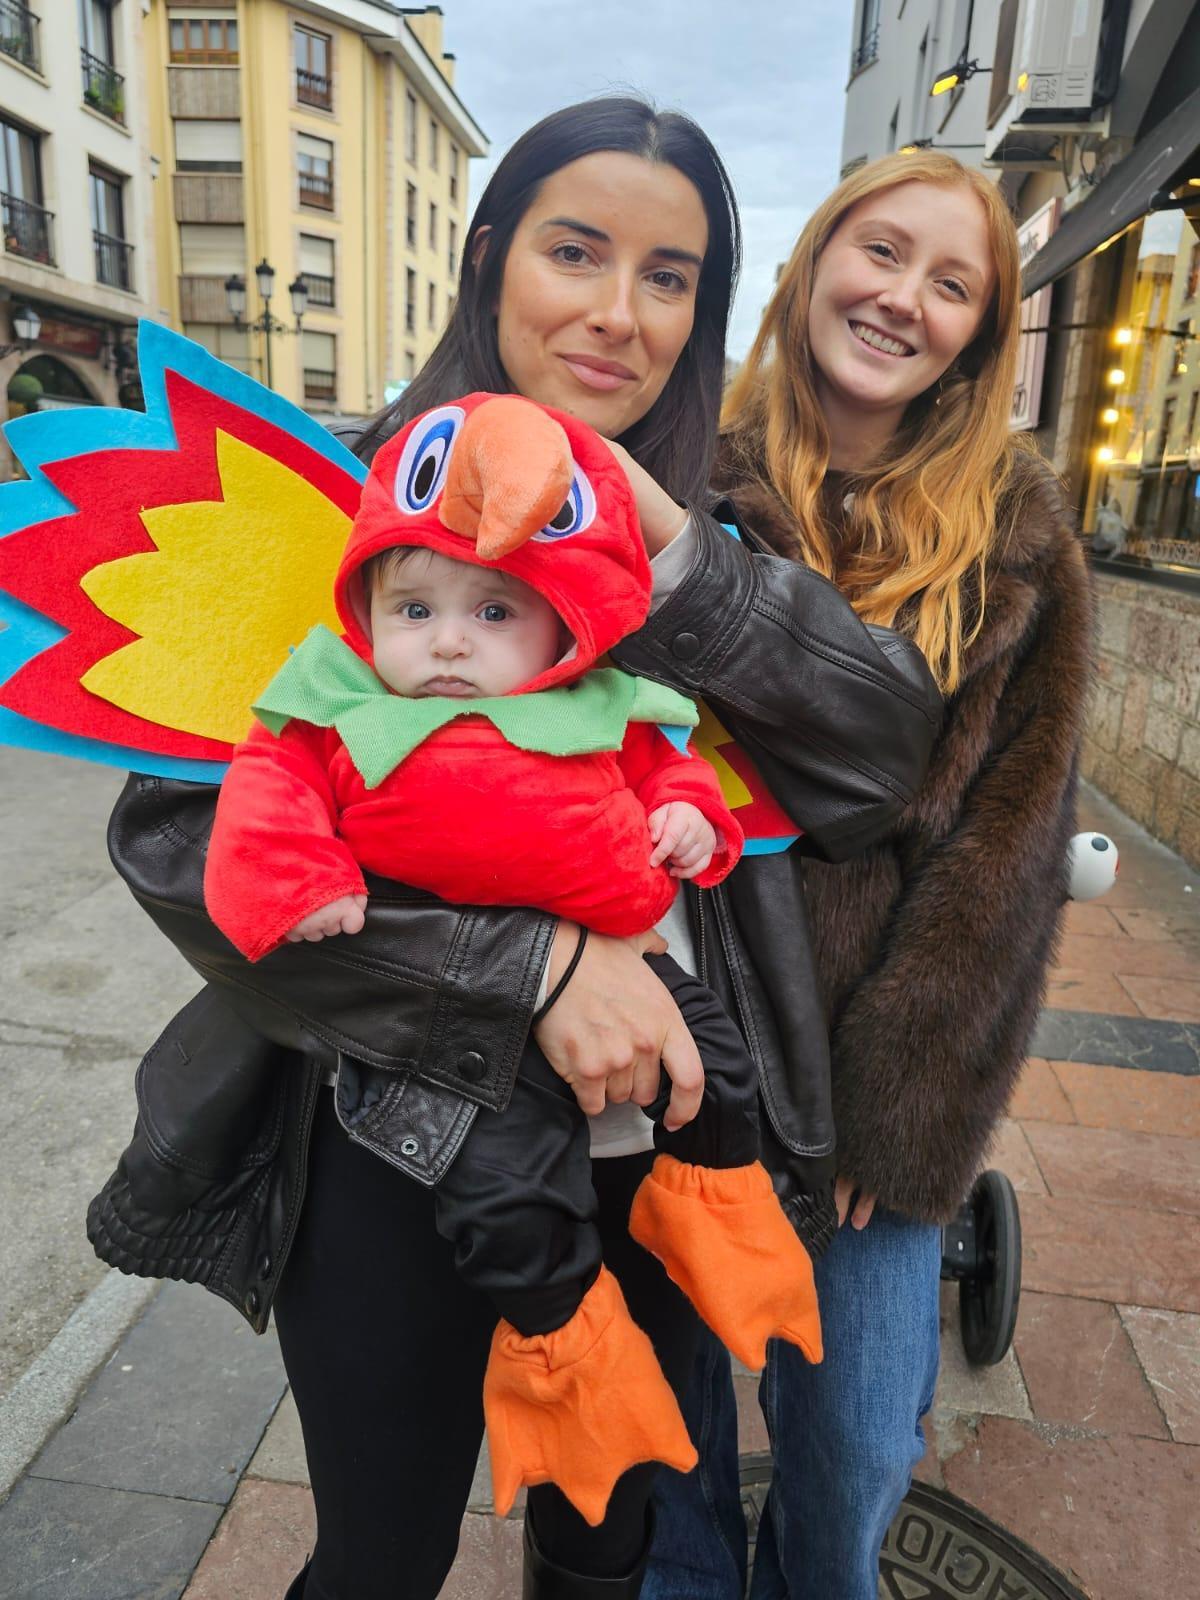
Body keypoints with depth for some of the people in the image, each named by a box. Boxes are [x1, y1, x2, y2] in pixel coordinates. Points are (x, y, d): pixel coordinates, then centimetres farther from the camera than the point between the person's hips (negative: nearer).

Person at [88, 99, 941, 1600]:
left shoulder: (714, 525, 3)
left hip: (660, 1139, 4)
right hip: (403, 1149, -3)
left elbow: (885, 750, -9)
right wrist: (532, 960, -23)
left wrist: (680, 556, -22)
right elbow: (181, 831, -18)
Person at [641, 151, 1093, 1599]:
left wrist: (894, 1087, -8)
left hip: (885, 1063, 1)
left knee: (857, 1448, 14)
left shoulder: (1013, 533, 0)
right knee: (667, 1392, 19)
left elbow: (1013, 825, -2)